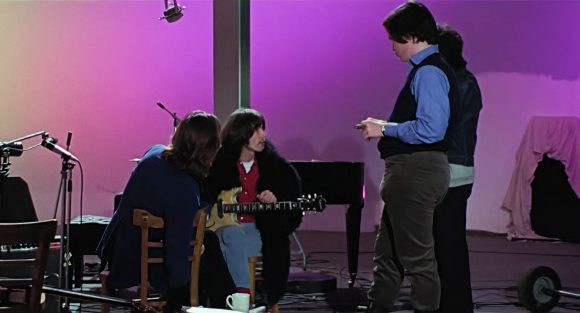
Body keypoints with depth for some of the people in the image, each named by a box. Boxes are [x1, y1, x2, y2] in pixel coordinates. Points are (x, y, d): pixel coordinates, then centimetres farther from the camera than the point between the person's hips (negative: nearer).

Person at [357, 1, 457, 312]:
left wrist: (385, 129, -15)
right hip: (410, 172, 11)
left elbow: (430, 129, -25)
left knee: (417, 257, -5)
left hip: (416, 173, -11)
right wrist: (385, 126, 12)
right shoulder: (424, 69, 16)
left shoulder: (428, 72, -16)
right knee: (387, 253, 18)